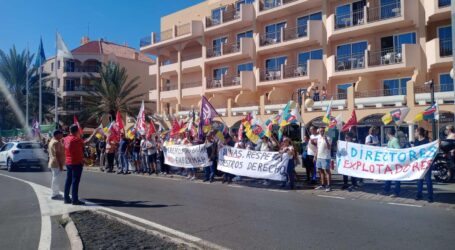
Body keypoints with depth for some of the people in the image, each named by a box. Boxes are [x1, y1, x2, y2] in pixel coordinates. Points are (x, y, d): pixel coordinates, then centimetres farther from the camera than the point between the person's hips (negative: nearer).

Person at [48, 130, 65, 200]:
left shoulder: (52, 141, 16)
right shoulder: (56, 142, -17)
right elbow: (57, 154, -22)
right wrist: (60, 165, -21)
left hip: (53, 163, 11)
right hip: (57, 163, -11)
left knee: (55, 179, 16)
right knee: (56, 179, -6)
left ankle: (56, 193, 23)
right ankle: (55, 194, -2)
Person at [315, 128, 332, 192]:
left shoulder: (327, 138, -11)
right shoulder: (318, 137, 13)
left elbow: (329, 147, -23)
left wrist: (326, 140, -32)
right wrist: (316, 156, 19)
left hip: (325, 157, -8)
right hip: (319, 157, 8)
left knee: (327, 171, -5)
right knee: (320, 171, 14)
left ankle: (328, 186, -1)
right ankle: (323, 185, 25)